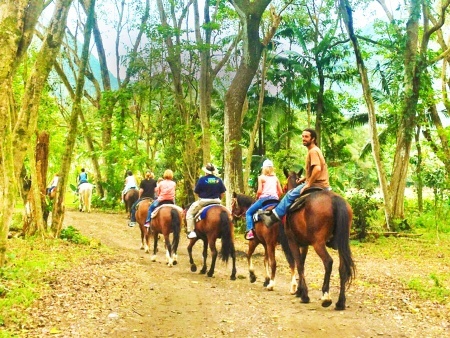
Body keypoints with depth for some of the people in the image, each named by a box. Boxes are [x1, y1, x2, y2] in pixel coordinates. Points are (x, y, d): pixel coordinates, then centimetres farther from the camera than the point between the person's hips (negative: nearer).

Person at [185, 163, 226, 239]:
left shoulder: (202, 179, -10)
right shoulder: (218, 180, 1)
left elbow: (196, 192, -4)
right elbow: (222, 193, 3)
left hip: (203, 201, -4)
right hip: (216, 201, 4)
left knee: (189, 213, 11)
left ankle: (191, 231, -1)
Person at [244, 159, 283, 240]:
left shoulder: (261, 177, 1)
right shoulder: (276, 178, 14)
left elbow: (259, 191, -8)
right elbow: (281, 192, 10)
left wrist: (256, 198, 9)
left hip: (264, 198, -4)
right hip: (275, 199, 4)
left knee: (249, 212, 10)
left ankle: (250, 231, -10)